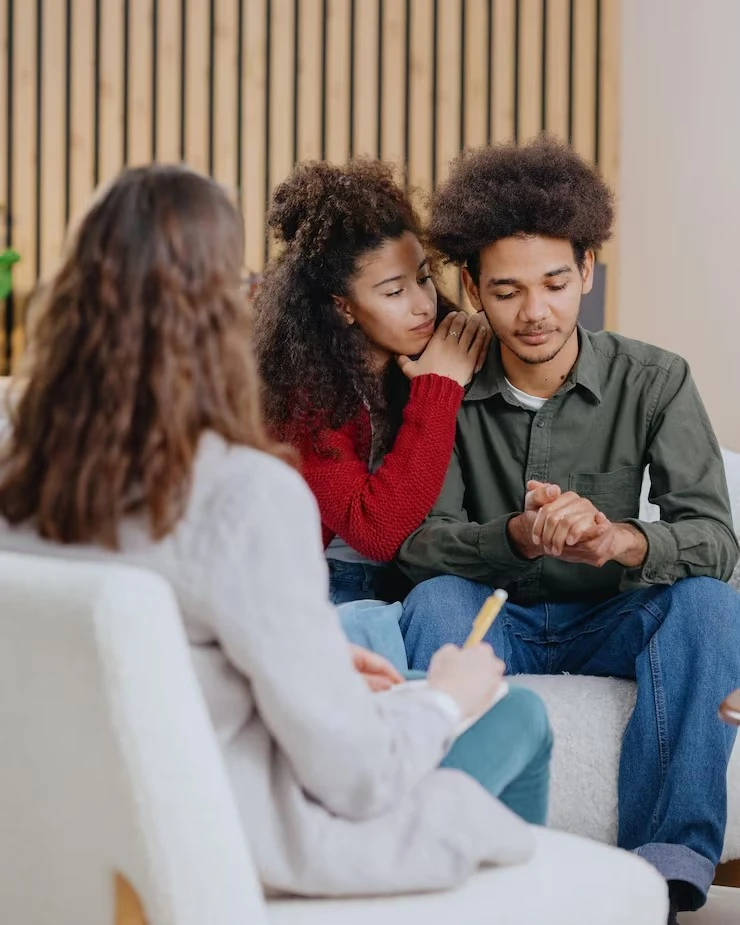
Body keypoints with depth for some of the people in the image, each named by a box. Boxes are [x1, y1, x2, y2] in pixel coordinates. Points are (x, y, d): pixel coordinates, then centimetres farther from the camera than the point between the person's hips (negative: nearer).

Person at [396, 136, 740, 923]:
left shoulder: (652, 382, -9)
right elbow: (417, 542, -14)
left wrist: (620, 540, -39)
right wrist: (516, 536, -36)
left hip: (607, 623, 0)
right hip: (494, 621, 0)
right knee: (433, 600, -31)